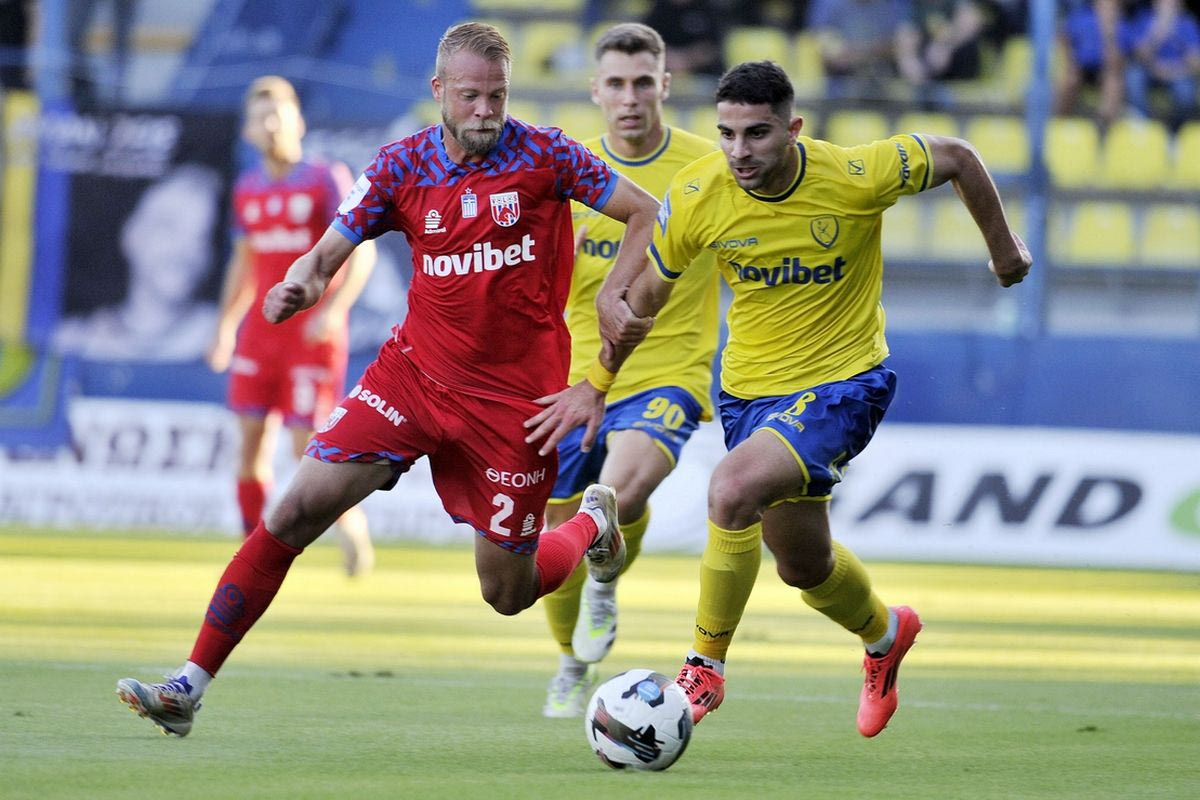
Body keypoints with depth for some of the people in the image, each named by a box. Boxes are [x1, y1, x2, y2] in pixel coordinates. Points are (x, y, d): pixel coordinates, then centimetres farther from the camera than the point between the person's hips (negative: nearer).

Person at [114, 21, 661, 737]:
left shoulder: (544, 154, -8)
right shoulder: (403, 165, -1)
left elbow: (649, 214, -1)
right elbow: (329, 254, -1)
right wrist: (299, 287, -24)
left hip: (514, 396, -2)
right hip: (415, 374, 2)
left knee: (508, 595, 5)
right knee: (296, 511, -12)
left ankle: (594, 524, 40)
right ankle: (189, 687, -8)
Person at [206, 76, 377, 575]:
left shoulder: (327, 181, -6)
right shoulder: (249, 189, 11)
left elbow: (362, 253, -11)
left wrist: (334, 309, -24)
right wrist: (226, 326, 17)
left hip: (314, 333, -5)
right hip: (261, 331, 5)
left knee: (308, 449, -9)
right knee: (252, 442, -2)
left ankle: (350, 524, 17)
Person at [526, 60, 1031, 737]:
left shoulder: (857, 176, -23)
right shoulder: (696, 198, -16)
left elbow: (957, 157, -3)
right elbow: (642, 292, 3)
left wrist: (1003, 246, 9)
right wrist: (598, 385, 8)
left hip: (844, 383, -5)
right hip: (750, 388, 5)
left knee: (732, 491, -29)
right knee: (802, 563, 20)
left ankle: (706, 667, -10)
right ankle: (884, 634, 55)